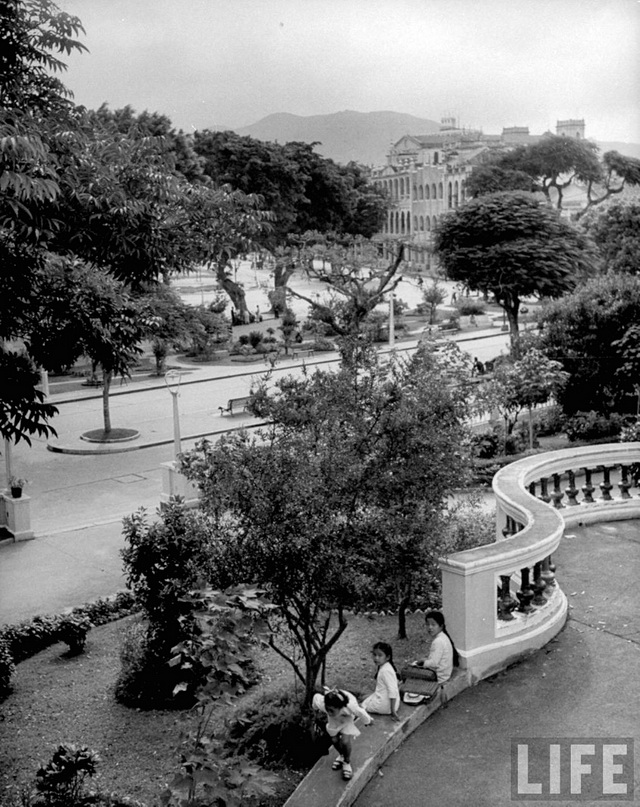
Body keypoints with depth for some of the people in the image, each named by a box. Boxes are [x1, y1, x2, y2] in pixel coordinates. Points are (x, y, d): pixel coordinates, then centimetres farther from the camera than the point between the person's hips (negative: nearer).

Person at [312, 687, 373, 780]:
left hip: (348, 718, -3)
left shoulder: (350, 707, -46)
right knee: (334, 740, 5)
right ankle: (341, 755, 41)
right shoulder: (321, 703, -41)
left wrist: (368, 721, 0)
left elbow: (361, 713, -23)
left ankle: (347, 763, 16)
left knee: (345, 741, -15)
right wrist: (316, 708, 9)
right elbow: (316, 697, -15)